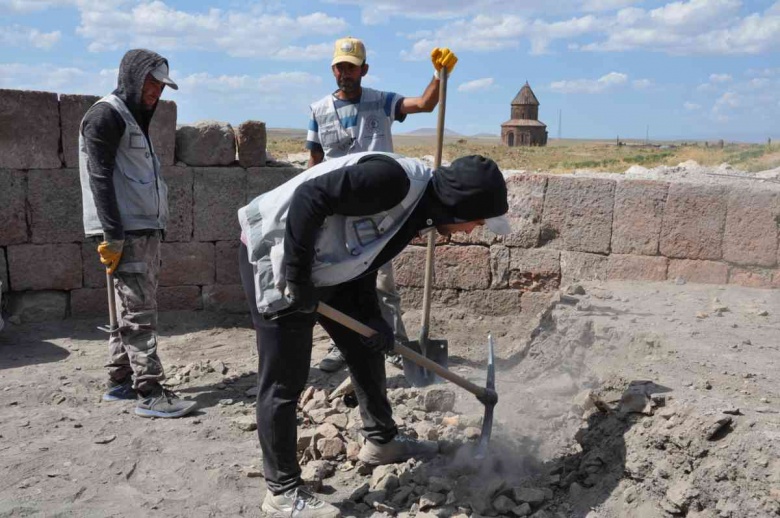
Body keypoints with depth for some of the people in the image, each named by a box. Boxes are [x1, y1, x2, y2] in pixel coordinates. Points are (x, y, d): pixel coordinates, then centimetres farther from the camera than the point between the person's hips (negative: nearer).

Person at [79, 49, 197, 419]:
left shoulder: (134, 117, 22)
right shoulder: (106, 115, -8)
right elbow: (99, 178, -16)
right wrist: (112, 236, -21)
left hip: (145, 229, 10)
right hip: (125, 232, -10)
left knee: (132, 309, 12)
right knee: (139, 311, -9)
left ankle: (120, 381, 21)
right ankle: (150, 393, -6)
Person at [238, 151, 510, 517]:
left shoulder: (418, 211, 5)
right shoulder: (397, 179, -26)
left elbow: (362, 261, 12)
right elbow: (309, 198, -31)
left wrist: (372, 318, 0)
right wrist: (297, 278, -25)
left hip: (325, 267, 10)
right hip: (275, 257, -10)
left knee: (367, 348, 17)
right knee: (284, 380, -5)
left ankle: (381, 441, 34)